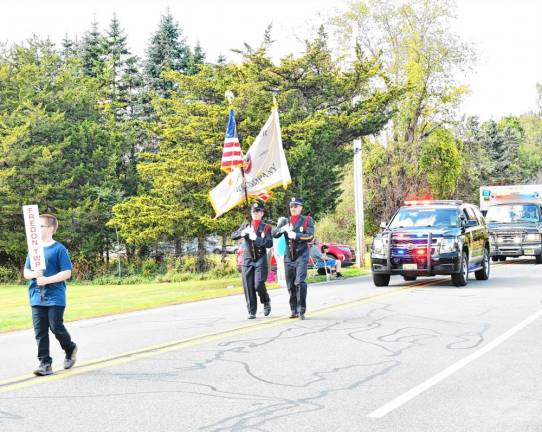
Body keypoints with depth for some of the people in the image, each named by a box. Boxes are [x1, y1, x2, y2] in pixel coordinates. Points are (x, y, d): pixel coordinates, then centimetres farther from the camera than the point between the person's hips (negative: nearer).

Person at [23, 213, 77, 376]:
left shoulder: (59, 249, -5)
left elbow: (67, 273, -9)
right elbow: (26, 272, 13)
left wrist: (47, 280, -19)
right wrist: (34, 274, -10)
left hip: (55, 296, -5)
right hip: (37, 297, 5)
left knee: (56, 326, -5)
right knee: (40, 331, 1)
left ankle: (70, 348, 23)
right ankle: (45, 363, 6)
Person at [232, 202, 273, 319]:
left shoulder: (266, 227, 4)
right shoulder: (246, 226, 13)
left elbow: (269, 243, -7)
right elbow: (233, 236, 6)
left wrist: (256, 238, -20)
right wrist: (243, 233, -14)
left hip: (260, 260, -3)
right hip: (247, 260, 3)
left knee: (259, 284, -13)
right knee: (248, 287, 0)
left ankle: (266, 302, 16)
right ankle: (251, 311, 7)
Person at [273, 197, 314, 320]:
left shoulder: (307, 220, 3)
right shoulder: (285, 221, 13)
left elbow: (310, 237, -10)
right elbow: (274, 234, -1)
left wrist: (295, 235, -19)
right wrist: (282, 228, -20)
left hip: (301, 256, -4)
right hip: (288, 257, 4)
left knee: (300, 282, -17)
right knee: (290, 285, 7)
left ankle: (301, 311, -13)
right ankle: (294, 311, 16)